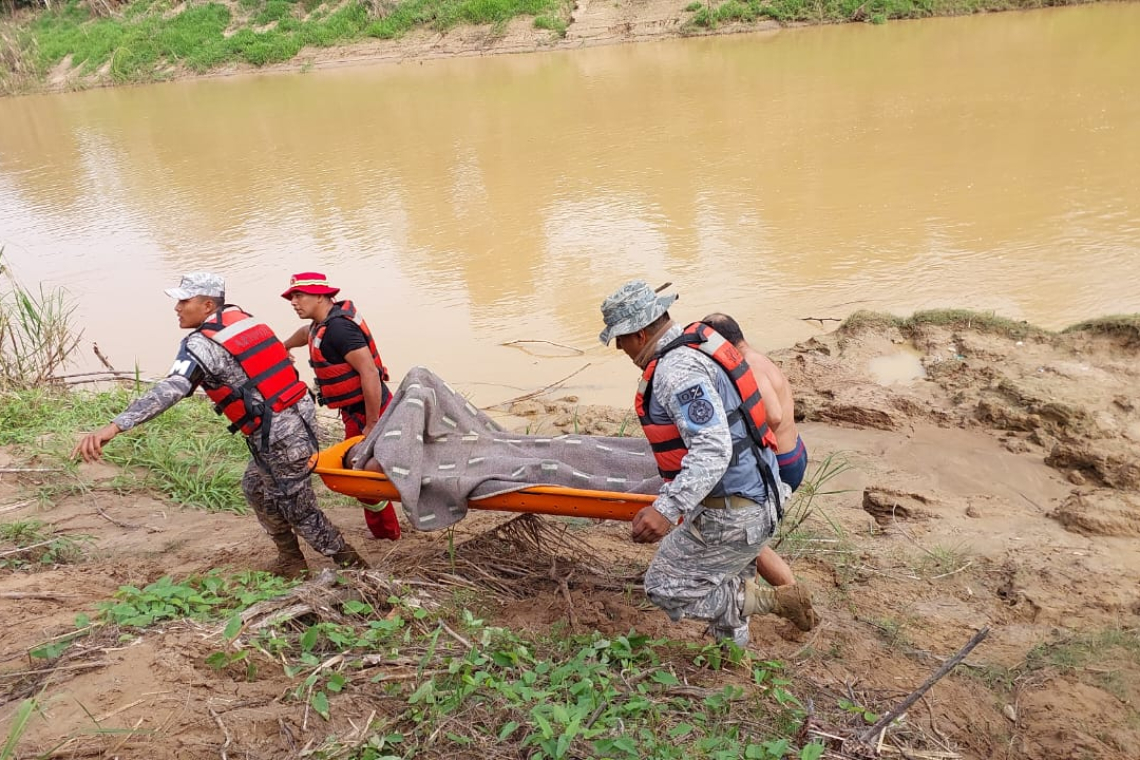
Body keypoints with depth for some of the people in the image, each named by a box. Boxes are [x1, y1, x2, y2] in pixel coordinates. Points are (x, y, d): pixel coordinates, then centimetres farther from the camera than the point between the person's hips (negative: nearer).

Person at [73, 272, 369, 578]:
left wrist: (115, 426, -35)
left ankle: (353, 567, 21)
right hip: (299, 415, 9)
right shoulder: (242, 318, 8)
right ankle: (290, 560, 38)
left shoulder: (202, 344, -15)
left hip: (278, 437, -9)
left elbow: (170, 390, -29)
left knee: (299, 511, 8)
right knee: (255, 488, 27)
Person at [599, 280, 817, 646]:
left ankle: (771, 600, 5)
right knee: (724, 583, 26)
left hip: (731, 514, -10)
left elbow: (713, 450, -33)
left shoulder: (676, 371, -24)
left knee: (666, 587, 2)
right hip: (756, 495, 10)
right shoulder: (696, 340, 6)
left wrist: (667, 509, -39)